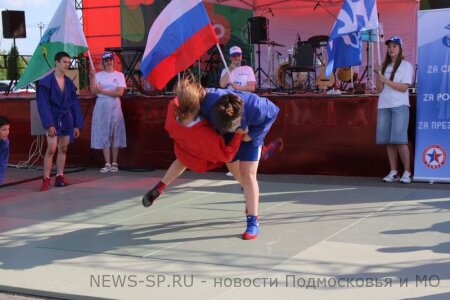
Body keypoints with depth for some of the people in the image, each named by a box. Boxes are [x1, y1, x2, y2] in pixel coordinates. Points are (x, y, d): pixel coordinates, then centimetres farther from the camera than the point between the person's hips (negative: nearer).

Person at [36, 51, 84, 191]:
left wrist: (77, 124, 5)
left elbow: (75, 104, 9)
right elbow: (43, 104, -12)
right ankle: (46, 179, -5)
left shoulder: (69, 83, 7)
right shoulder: (46, 82, -8)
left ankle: (59, 177, 14)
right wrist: (49, 124, -20)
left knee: (63, 149, 7)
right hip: (53, 119, -5)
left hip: (67, 119, 5)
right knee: (51, 149, -11)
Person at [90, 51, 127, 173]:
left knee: (115, 133, -1)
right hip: (101, 106, 2)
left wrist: (103, 91, -10)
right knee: (103, 134, -1)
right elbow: (93, 90, -2)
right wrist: (92, 76, -9)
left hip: (114, 105, -1)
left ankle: (114, 163, 4)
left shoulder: (119, 75, 4)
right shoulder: (98, 75, 9)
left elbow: (120, 92, -7)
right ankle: (107, 163, 1)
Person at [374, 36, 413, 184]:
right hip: (384, 106, 5)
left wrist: (385, 80, -12)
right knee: (388, 141, 2)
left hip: (400, 106, -5)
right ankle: (393, 172, 7)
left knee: (400, 140, -11)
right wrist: (378, 75, -4)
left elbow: (404, 87, -8)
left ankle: (407, 173, -5)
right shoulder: (385, 66, 16)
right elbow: (380, 89, 11)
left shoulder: (406, 65, 1)